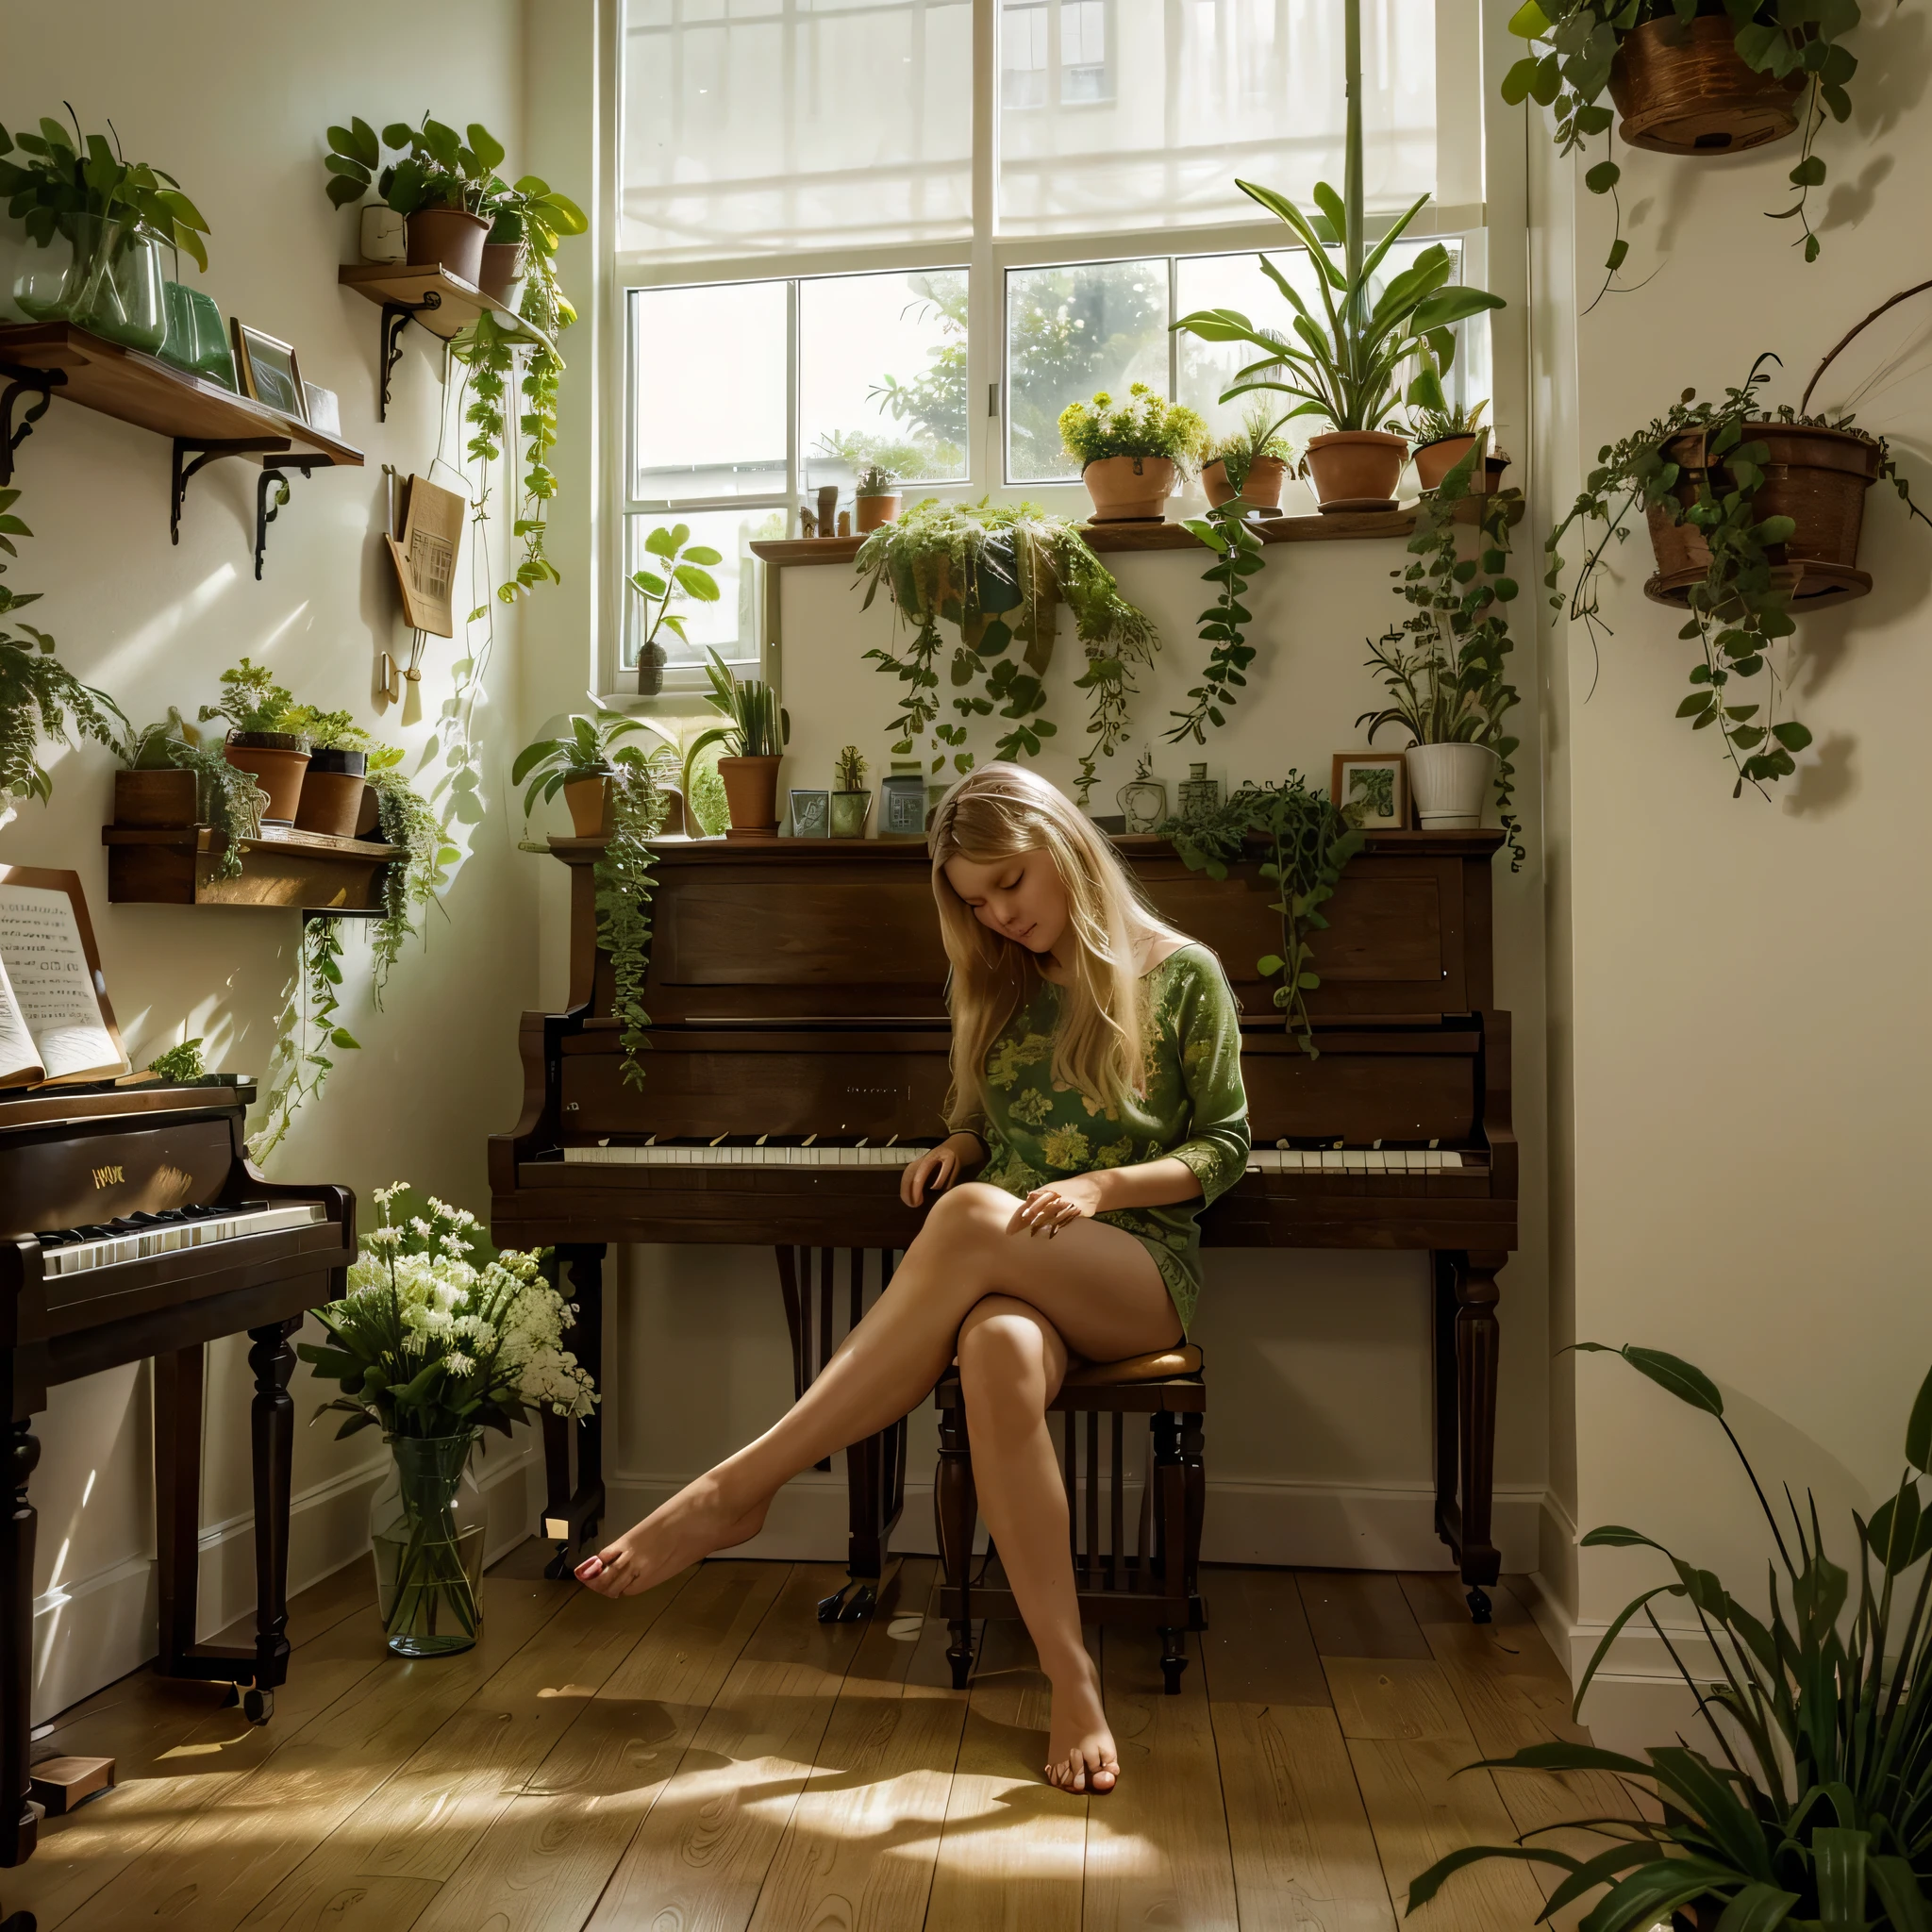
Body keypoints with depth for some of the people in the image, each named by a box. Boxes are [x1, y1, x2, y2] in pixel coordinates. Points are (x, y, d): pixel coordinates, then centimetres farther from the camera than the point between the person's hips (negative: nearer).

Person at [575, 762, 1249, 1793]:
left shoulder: (1181, 974, 3)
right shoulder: (992, 986, 17)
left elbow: (1223, 1145, 3)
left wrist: (1101, 1185, -14)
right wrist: (954, 1151, 0)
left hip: (1138, 1266, -3)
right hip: (1009, 1268, 3)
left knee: (972, 1220, -39)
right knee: (997, 1351, -39)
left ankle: (741, 1485, -37)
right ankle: (1074, 1685, -35)